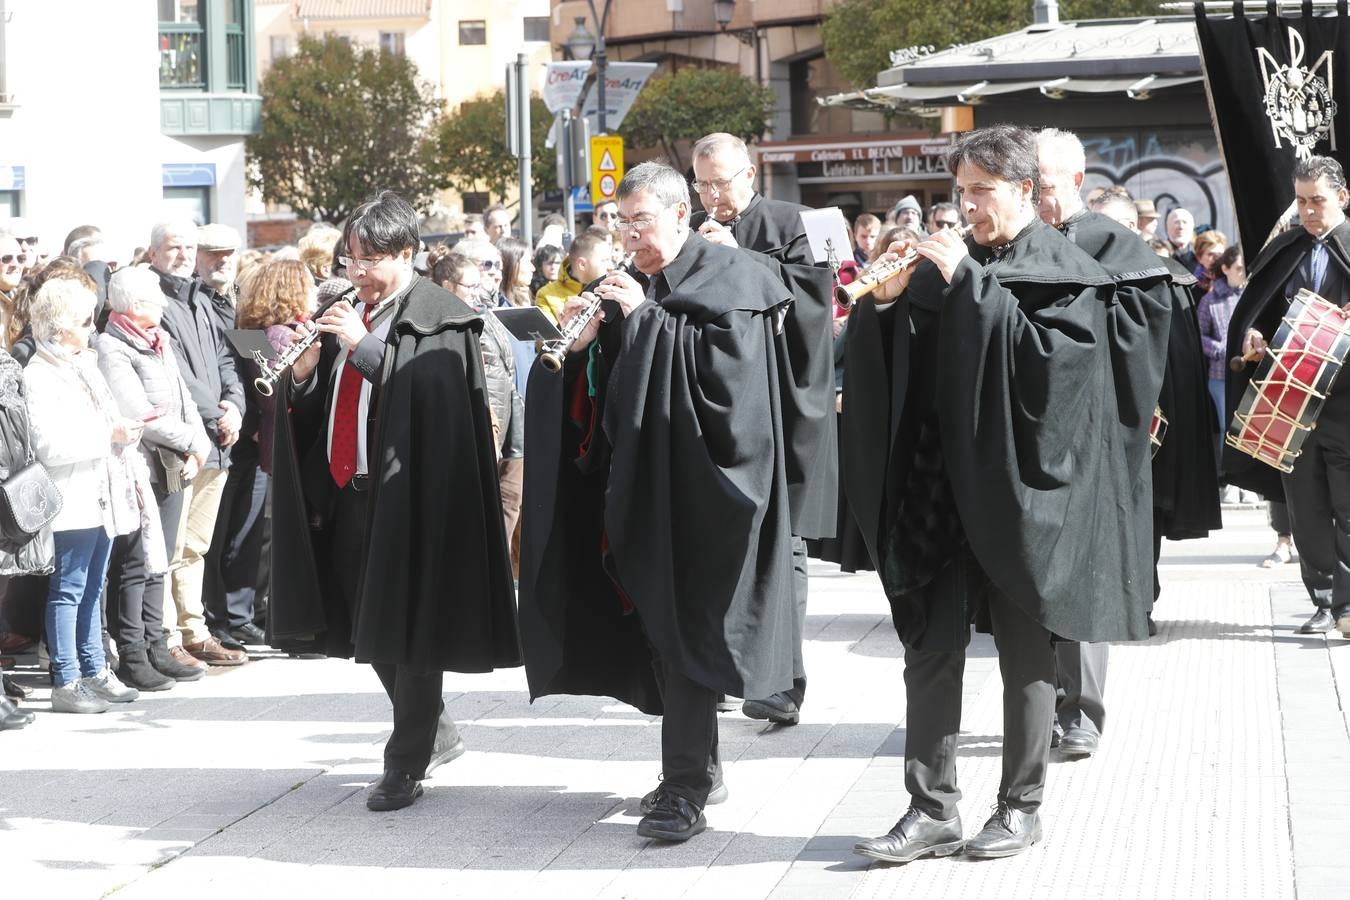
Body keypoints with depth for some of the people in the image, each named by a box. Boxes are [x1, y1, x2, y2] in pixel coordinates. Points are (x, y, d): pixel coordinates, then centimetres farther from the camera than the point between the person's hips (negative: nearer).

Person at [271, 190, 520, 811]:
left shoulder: (437, 320, -6)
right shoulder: (346, 313, 13)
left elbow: (429, 398, -20)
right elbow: (314, 409, 14)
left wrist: (363, 346, -22)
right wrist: (303, 371, -7)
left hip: (407, 493, -7)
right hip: (347, 494, 7)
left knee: (407, 632, -3)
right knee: (369, 631, 14)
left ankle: (407, 764, 6)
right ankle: (437, 734, 32)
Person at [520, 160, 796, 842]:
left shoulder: (727, 279, -5)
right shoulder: (631, 288, 14)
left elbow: (727, 361, -21)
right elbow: (600, 392, 14)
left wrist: (646, 316, -18)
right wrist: (582, 342, -6)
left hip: (697, 481, -7)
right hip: (643, 481, 7)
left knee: (682, 627, -11)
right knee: (660, 626, 9)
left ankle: (685, 790, -10)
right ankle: (699, 766, 21)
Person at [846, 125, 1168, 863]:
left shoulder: (1063, 272, -3)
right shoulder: (952, 263, 11)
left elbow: (1044, 357, -19)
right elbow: (899, 365, 10)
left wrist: (970, 284, -20)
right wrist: (887, 303, -9)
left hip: (1017, 489, -4)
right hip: (944, 486, 5)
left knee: (1025, 656, 4)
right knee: (931, 649, 0)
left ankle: (1022, 805, 15)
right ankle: (932, 809, 4)